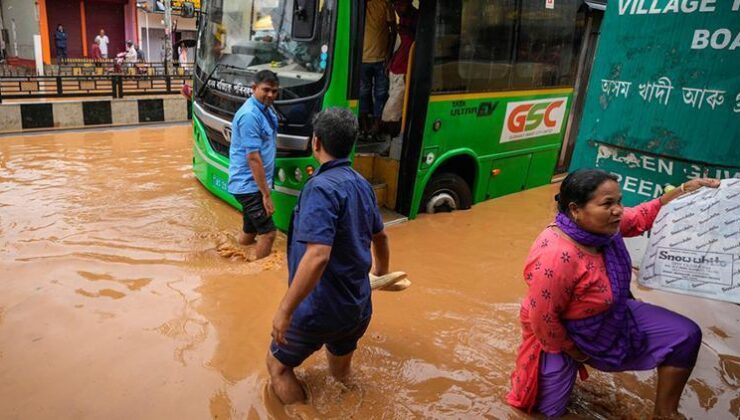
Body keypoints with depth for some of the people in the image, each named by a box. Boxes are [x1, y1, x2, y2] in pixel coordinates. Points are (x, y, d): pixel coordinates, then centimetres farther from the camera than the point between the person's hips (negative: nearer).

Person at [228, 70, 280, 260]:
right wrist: (266, 194, -22)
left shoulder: (267, 110, 8)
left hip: (252, 183, 9)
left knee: (249, 231, 18)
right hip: (249, 184, -9)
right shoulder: (250, 115, -21)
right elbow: (253, 158, -24)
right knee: (268, 232, -7)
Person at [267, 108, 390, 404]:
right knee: (341, 375, 29)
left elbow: (317, 256, -33)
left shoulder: (321, 187, -23)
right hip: (358, 308, 8)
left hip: (320, 309, -7)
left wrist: (285, 310, -26)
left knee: (278, 365, 18)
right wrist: (382, 272, 37)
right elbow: (380, 236, 19)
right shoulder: (362, 184, 4)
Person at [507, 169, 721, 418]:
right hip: (562, 334, -7)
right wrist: (570, 349, -14)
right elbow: (543, 319, -31)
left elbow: (643, 216, 6)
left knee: (685, 336, 1)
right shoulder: (554, 258, -42)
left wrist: (685, 189, -4)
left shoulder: (601, 225, -16)